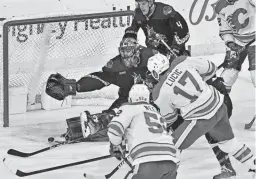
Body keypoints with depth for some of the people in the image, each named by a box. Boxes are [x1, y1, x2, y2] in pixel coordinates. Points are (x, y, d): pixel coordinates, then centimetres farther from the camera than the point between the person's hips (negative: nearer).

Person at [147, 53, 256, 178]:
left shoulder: (159, 93, -12)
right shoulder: (182, 62, -6)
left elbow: (169, 117, 5)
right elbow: (210, 68, 5)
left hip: (202, 119, -6)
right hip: (218, 105, 6)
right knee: (227, 140, 29)